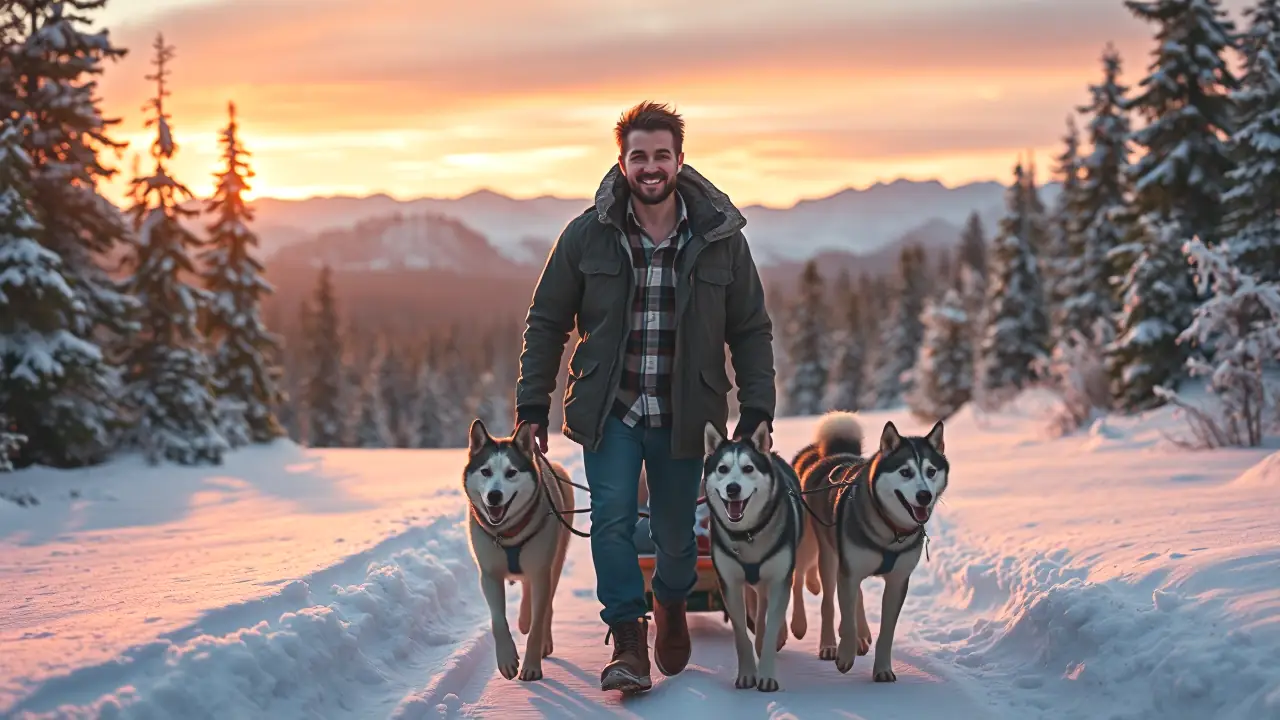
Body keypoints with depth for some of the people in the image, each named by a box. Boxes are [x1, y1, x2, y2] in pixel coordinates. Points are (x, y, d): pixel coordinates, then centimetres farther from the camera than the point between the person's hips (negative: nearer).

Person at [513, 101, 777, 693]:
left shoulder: (720, 238, -2)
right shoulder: (587, 236, -4)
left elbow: (751, 330, 5)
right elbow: (545, 322, 4)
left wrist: (758, 410, 0)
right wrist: (532, 405, 1)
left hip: (685, 416, 1)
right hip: (609, 411, 0)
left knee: (677, 532, 10)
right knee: (612, 518, -15)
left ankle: (671, 604, 41)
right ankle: (627, 643, -6)